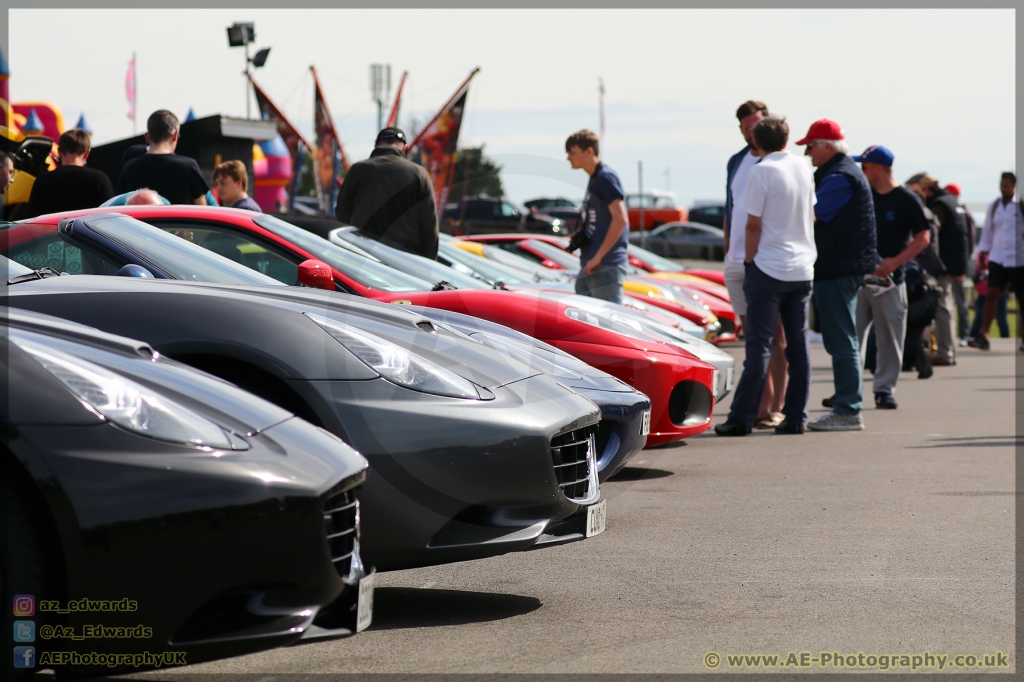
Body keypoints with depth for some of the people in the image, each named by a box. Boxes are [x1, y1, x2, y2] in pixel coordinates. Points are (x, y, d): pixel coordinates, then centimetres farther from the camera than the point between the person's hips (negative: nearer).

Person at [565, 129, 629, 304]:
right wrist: (579, 235, 11)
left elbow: (620, 219, -19)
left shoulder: (605, 177, -10)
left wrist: (598, 257, -20)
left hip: (606, 265, -10)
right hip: (589, 266, 10)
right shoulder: (594, 179, 20)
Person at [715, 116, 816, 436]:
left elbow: (753, 226, -9)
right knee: (798, 343, 8)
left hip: (769, 266, -6)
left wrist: (749, 262, 0)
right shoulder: (803, 167, 8)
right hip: (802, 268, 6)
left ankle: (741, 418, -5)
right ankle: (796, 417, 8)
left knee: (759, 345, -6)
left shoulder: (762, 172, -11)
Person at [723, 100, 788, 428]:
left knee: (775, 336, -4)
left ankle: (775, 408, -4)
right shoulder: (736, 162, 15)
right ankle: (762, 403, 14)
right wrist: (727, 253, 15)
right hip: (737, 263, 7)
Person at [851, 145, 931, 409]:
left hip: (889, 279, -5)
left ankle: (885, 389, 9)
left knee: (889, 338, 1)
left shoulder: (906, 199, -6)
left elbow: (923, 238, -8)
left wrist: (894, 262, -16)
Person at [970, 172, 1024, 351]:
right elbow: (988, 230, 13)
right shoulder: (994, 206, 7)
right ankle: (983, 335, -13)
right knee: (992, 293, -9)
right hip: (998, 258, 2)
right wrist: (983, 253, 12)